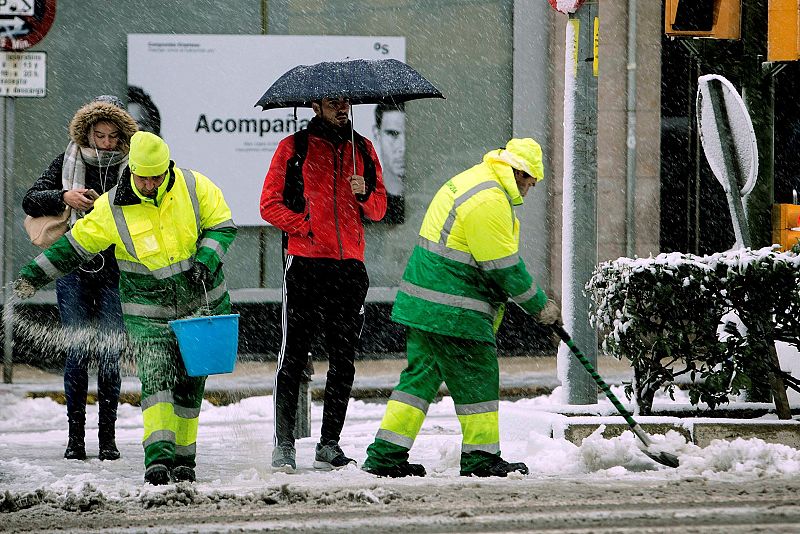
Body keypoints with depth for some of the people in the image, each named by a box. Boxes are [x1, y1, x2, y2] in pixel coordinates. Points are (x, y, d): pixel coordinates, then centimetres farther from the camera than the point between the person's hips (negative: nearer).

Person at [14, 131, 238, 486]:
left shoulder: (194, 187, -8)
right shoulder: (113, 208, -9)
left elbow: (222, 225, 1)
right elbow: (76, 245, 1)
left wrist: (206, 259, -17)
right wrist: (34, 276, -2)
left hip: (203, 305, 1)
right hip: (148, 312, -1)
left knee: (190, 384, 5)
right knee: (155, 377, -18)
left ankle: (182, 457, 16)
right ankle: (158, 457, -25)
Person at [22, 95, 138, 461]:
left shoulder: (132, 167, 1)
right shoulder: (68, 162, 5)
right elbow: (30, 200, 3)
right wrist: (64, 198, -14)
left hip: (115, 270, -1)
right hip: (74, 269, 1)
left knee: (109, 354, -3)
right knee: (77, 352, -3)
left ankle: (108, 437, 5)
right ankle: (75, 436, 3)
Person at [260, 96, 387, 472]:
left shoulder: (363, 150, 15)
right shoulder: (294, 147, 4)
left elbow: (379, 209, 17)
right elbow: (270, 203, 2)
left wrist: (365, 193, -5)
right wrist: (306, 227, -9)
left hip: (350, 265, 4)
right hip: (305, 262, -4)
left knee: (343, 360, 6)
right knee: (294, 355, -4)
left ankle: (329, 444, 13)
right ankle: (283, 444, 0)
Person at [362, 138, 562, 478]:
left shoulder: (471, 181, 16)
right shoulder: (490, 201, -18)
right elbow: (504, 267, -15)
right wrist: (539, 306, -4)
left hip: (421, 304, 10)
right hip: (453, 308, -10)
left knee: (422, 374, 12)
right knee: (477, 377, -1)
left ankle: (386, 456, 11)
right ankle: (480, 458, 6)